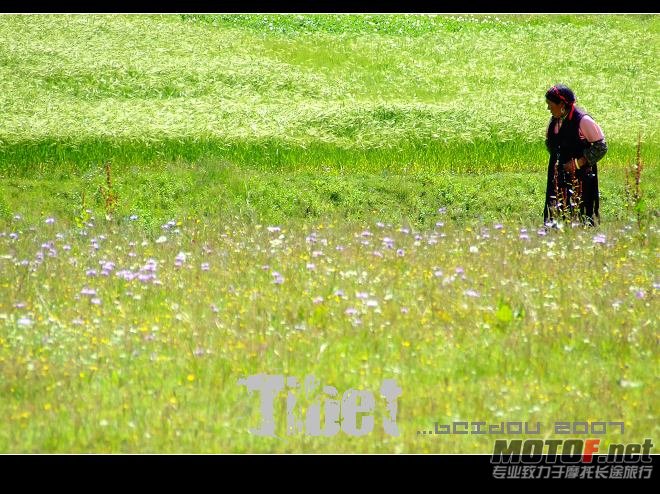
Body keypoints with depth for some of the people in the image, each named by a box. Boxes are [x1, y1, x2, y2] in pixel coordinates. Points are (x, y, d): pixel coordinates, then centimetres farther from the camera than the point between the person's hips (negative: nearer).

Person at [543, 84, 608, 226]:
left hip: (580, 176, -7)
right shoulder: (555, 121, 8)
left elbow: (601, 147, -11)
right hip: (558, 176, 7)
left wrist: (579, 162, -15)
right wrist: (556, 158, 10)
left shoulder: (583, 120, -14)